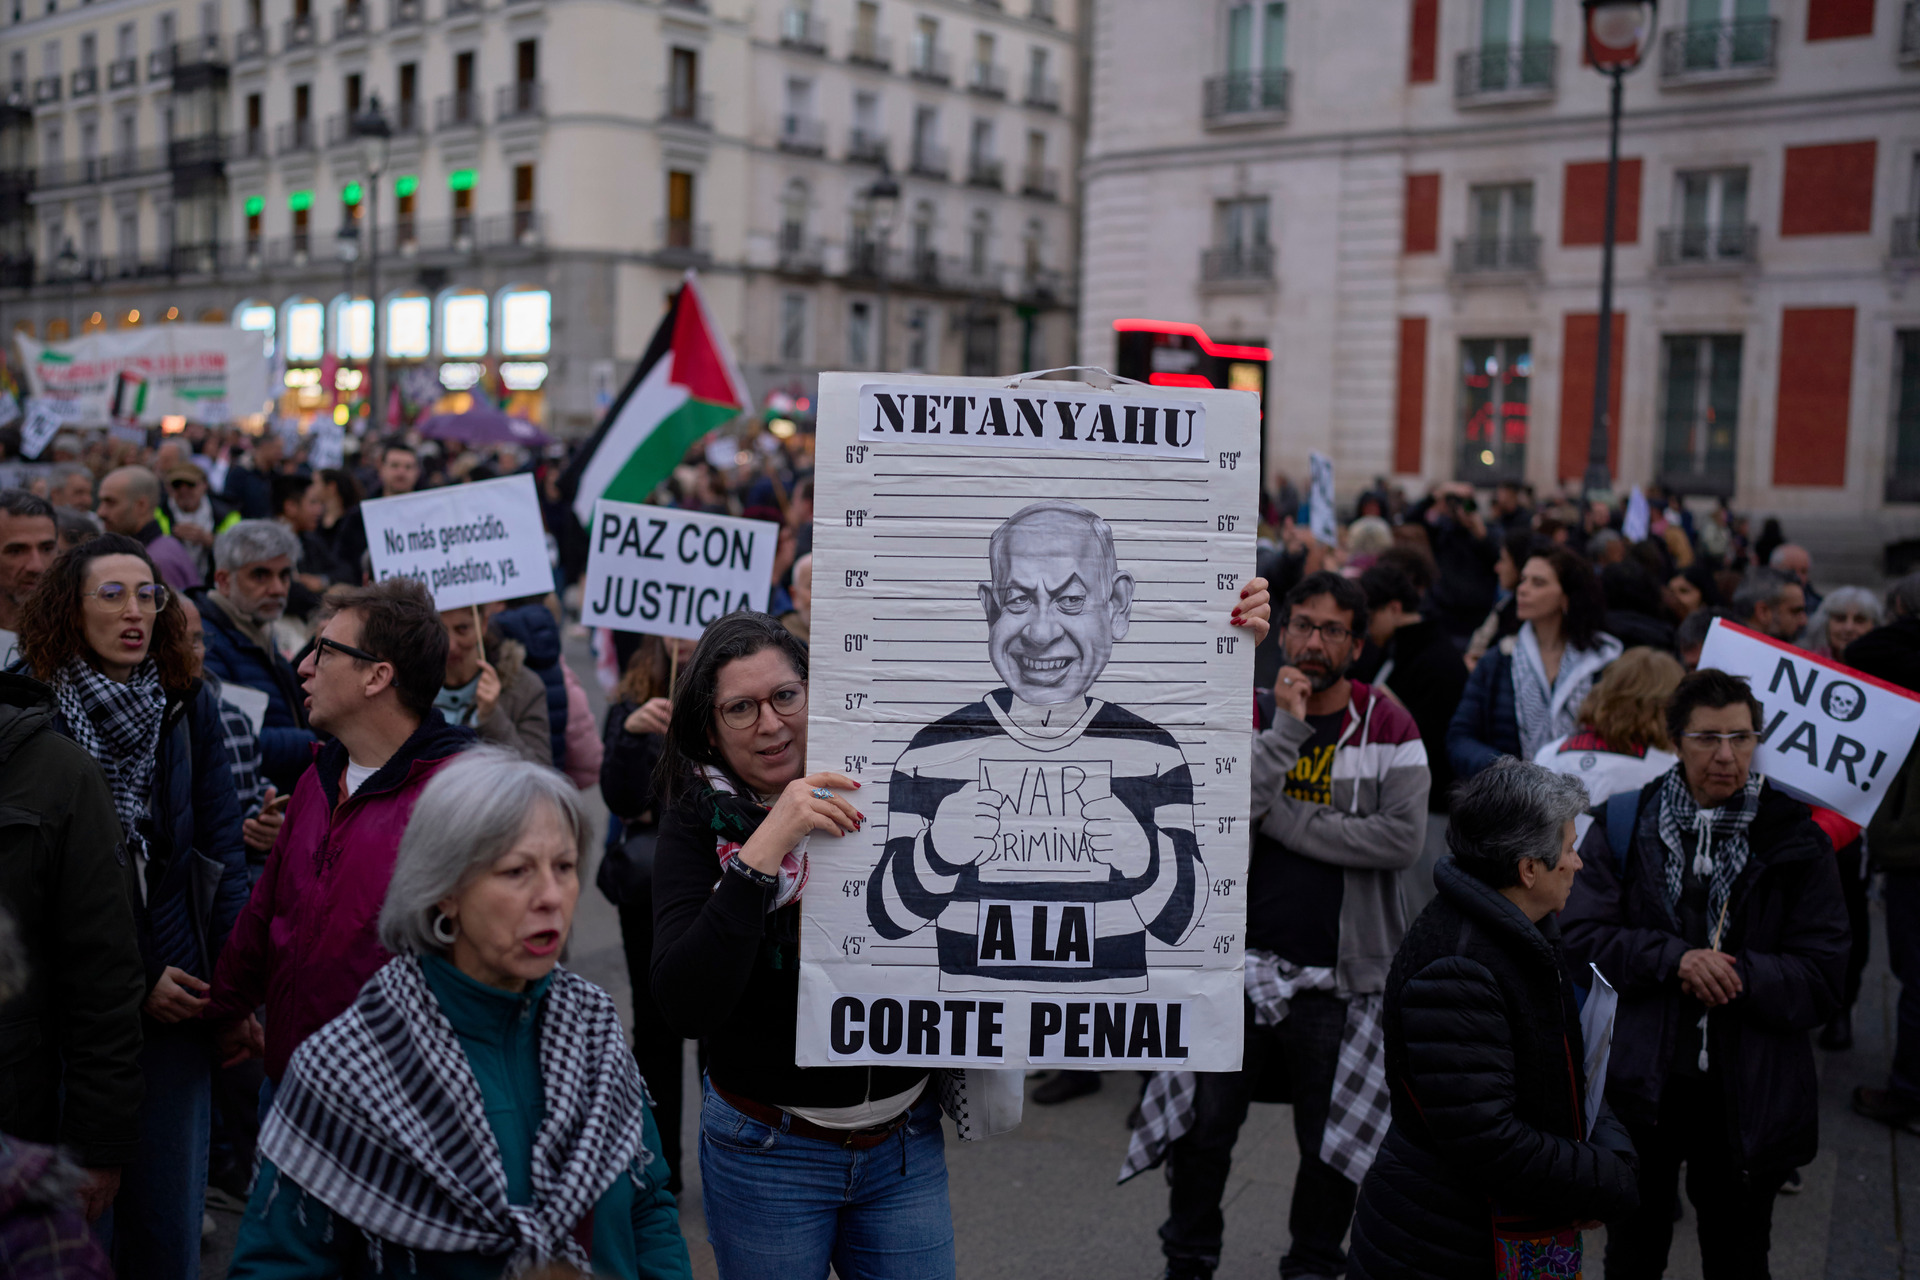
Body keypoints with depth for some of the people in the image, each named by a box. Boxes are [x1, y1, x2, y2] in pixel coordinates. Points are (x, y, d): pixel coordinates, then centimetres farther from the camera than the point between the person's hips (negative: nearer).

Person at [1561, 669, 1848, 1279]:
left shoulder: (1793, 840, -4)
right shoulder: (1625, 825, -2)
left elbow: (1823, 976, -7)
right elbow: (1581, 935, -8)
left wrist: (1736, 973, -21)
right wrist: (1675, 959, -21)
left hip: (1747, 1097, 0)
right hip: (1639, 1085, 1)